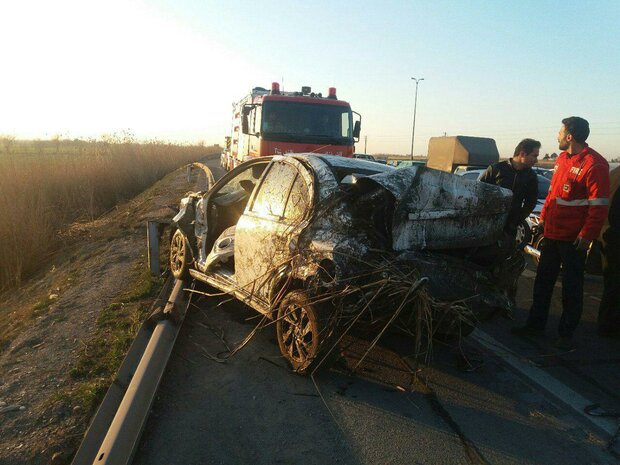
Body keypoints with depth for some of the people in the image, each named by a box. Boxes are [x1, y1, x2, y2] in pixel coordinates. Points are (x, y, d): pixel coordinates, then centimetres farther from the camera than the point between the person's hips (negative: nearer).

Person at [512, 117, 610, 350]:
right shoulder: (562, 159, 10)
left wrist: (586, 235, -18)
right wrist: (543, 218, 15)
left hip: (573, 239, -8)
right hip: (551, 233, 8)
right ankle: (536, 324, 27)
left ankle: (566, 333, 19)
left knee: (571, 287, 5)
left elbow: (599, 206, -17)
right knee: (543, 280, 14)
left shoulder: (594, 164, -15)